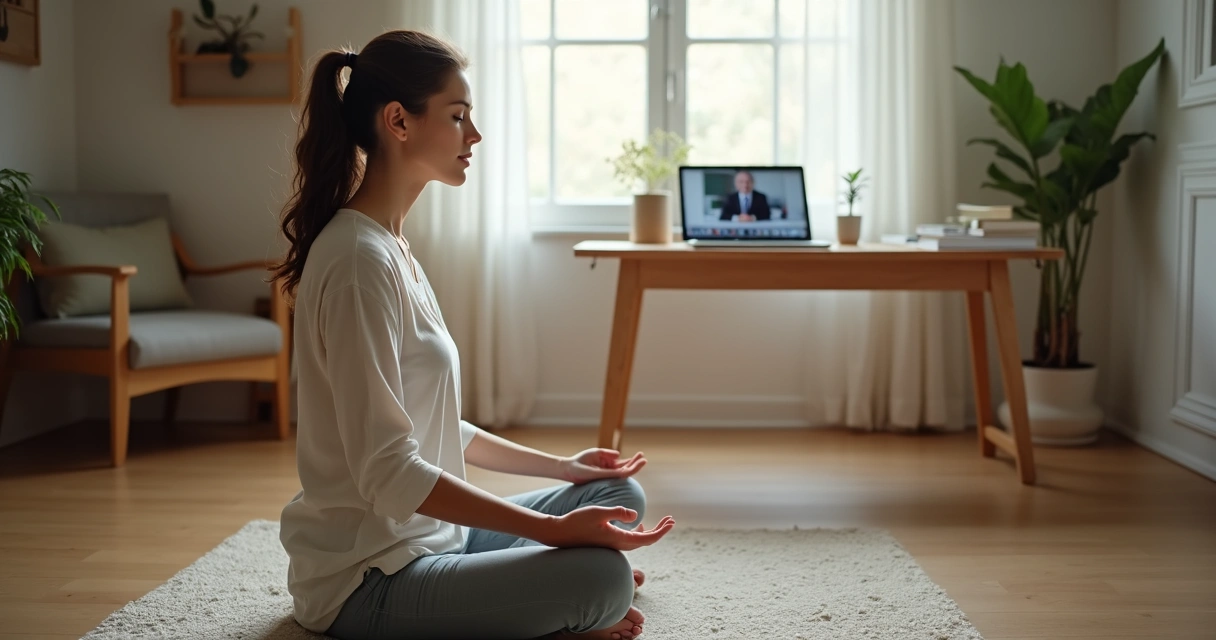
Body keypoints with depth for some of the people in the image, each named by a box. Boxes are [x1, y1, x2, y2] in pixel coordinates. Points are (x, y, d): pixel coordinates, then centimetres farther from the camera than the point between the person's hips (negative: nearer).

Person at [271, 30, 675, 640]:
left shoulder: (392, 249, 10)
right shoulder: (360, 259, -21)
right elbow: (387, 472, -25)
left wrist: (560, 466, 14)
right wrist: (554, 529, -26)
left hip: (424, 537, 10)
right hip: (367, 577, -10)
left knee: (618, 495, 13)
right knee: (601, 574, -26)